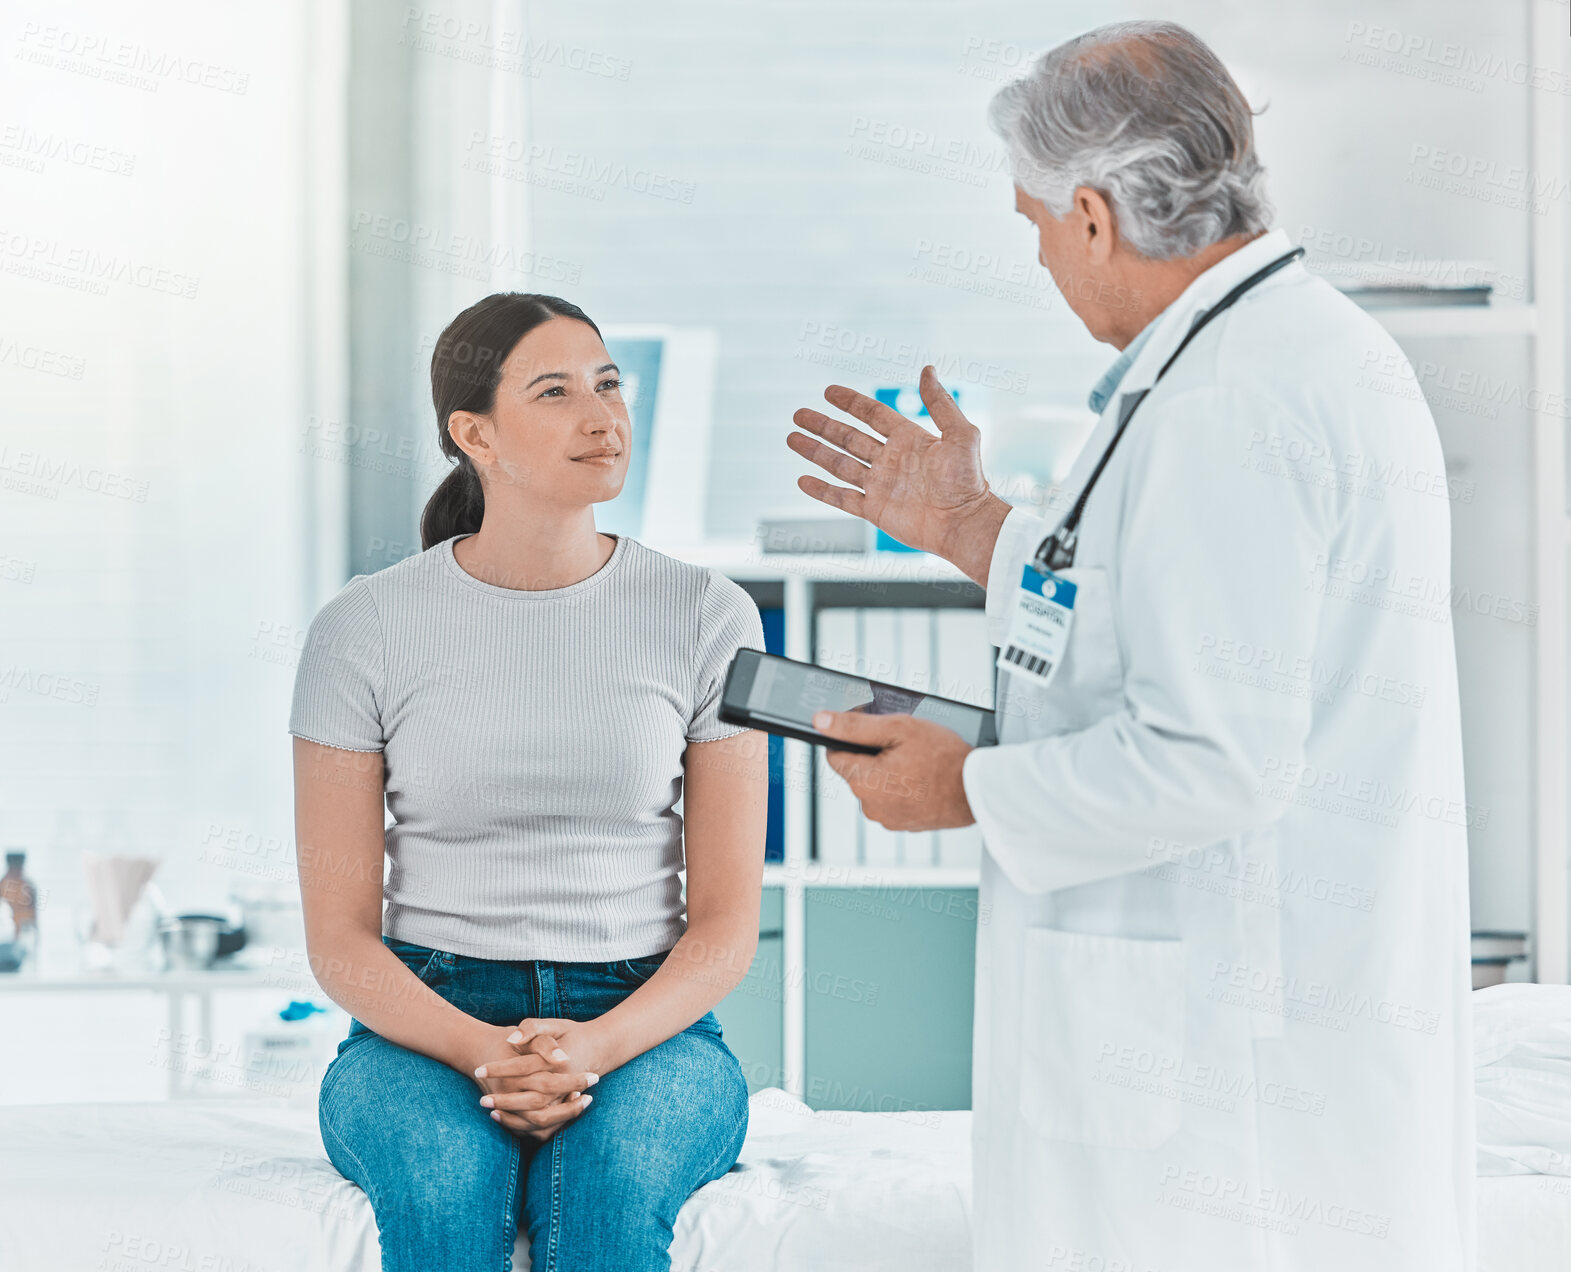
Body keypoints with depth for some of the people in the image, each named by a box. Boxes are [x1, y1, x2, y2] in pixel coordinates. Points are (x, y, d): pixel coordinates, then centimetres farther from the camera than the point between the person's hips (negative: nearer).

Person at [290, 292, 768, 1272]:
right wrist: (482, 1054, -21)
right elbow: (339, 936, -1)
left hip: (645, 1023, 0)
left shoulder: (706, 615, 1)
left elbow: (728, 922, 1)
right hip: (425, 1025, 0)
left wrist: (598, 1047, -20)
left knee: (610, 1175, -35)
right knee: (446, 1179, -36)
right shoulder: (363, 630, -1)